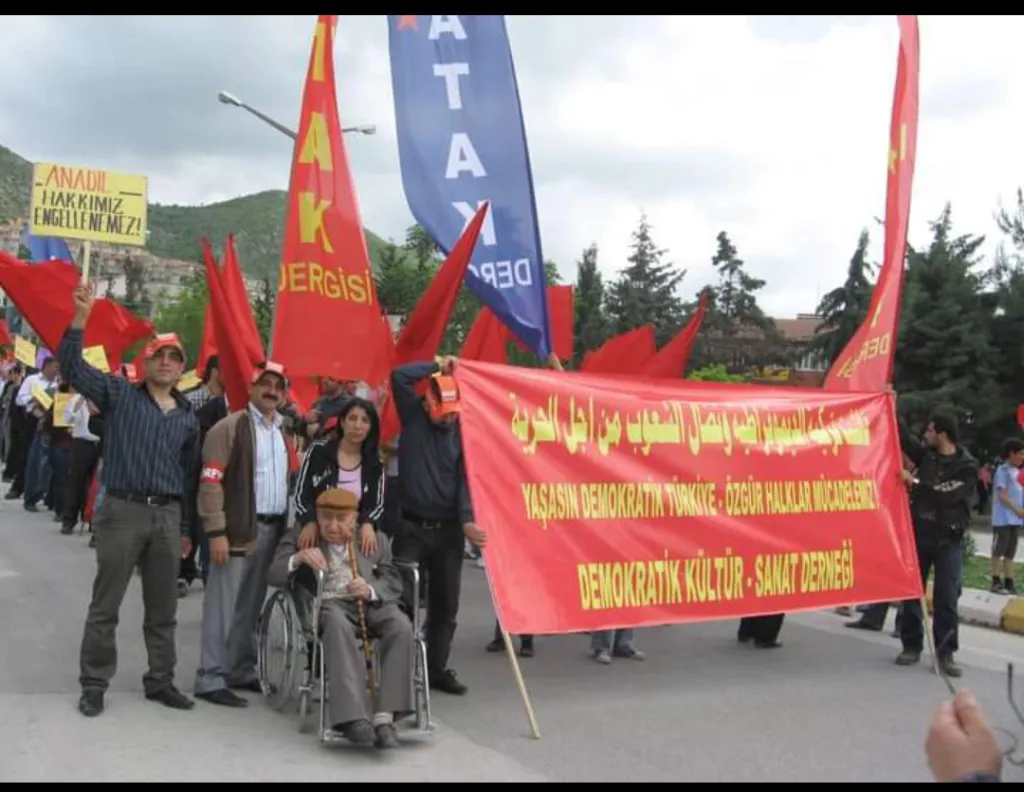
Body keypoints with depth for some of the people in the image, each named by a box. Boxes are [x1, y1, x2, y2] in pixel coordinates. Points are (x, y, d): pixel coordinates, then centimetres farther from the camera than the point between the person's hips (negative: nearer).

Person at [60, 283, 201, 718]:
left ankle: (160, 680, 24)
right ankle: (94, 684, 14)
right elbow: (73, 368, -11)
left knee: (163, 607, 12)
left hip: (168, 515, 4)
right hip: (122, 510, -4)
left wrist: (185, 529, 14)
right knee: (105, 604, 3)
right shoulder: (119, 394, 2)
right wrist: (80, 319, -23)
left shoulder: (188, 418, 11)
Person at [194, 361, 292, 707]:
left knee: (249, 606, 14)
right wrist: (216, 531, -17)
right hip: (239, 529, -7)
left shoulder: (283, 432, 15)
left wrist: (288, 526, 11)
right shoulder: (230, 427, -7)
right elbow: (211, 482, -12)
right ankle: (210, 679, 2)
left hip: (273, 529, 7)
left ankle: (236, 669, 24)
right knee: (223, 606, -3)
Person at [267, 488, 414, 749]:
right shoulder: (300, 537, 15)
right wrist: (298, 558, -19)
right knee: (338, 624, -39)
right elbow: (274, 577, 3)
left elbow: (394, 583, 11)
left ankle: (384, 716, -33)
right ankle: (353, 716, -44)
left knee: (401, 626, -31)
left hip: (372, 602, 2)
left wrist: (369, 590, -12)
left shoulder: (376, 540, 19)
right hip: (328, 603, -2)